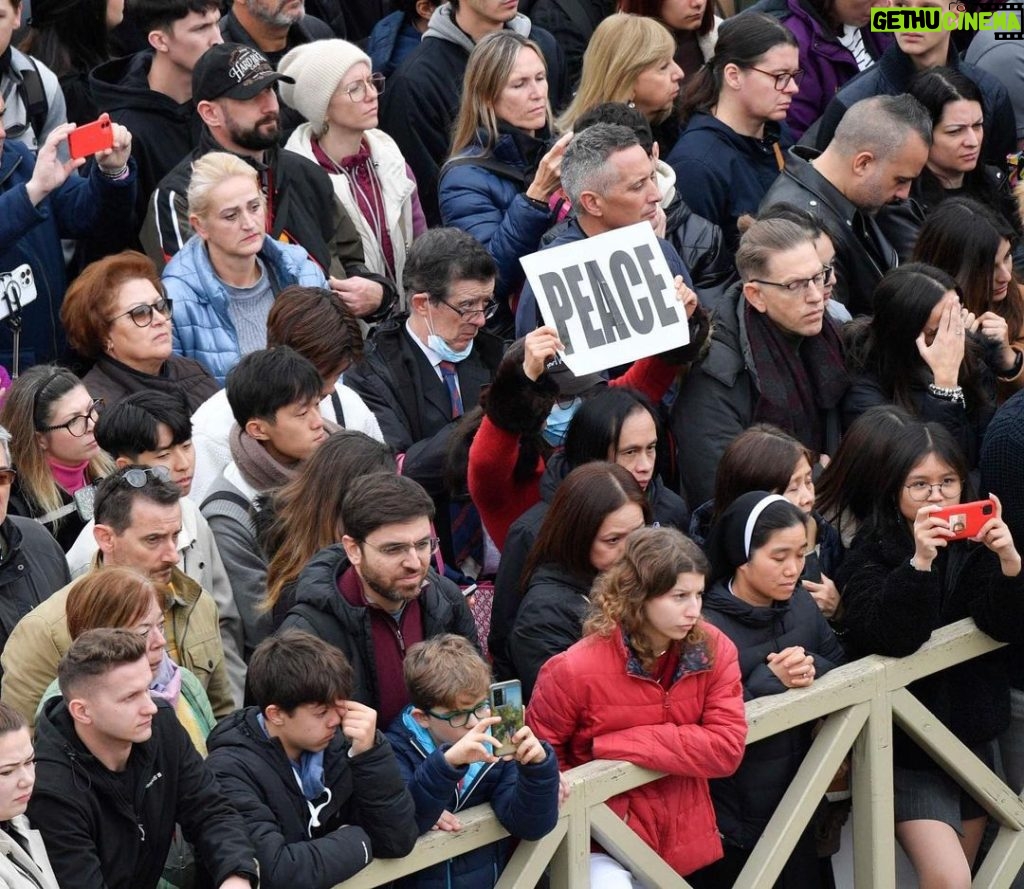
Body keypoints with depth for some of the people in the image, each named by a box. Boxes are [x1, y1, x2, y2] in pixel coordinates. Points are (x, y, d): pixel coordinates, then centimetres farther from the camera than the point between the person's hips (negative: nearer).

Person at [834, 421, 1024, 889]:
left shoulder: (974, 547, 2)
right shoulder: (869, 554, -10)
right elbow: (888, 638, -24)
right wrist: (919, 563, -37)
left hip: (972, 736, 5)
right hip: (906, 749, -5)